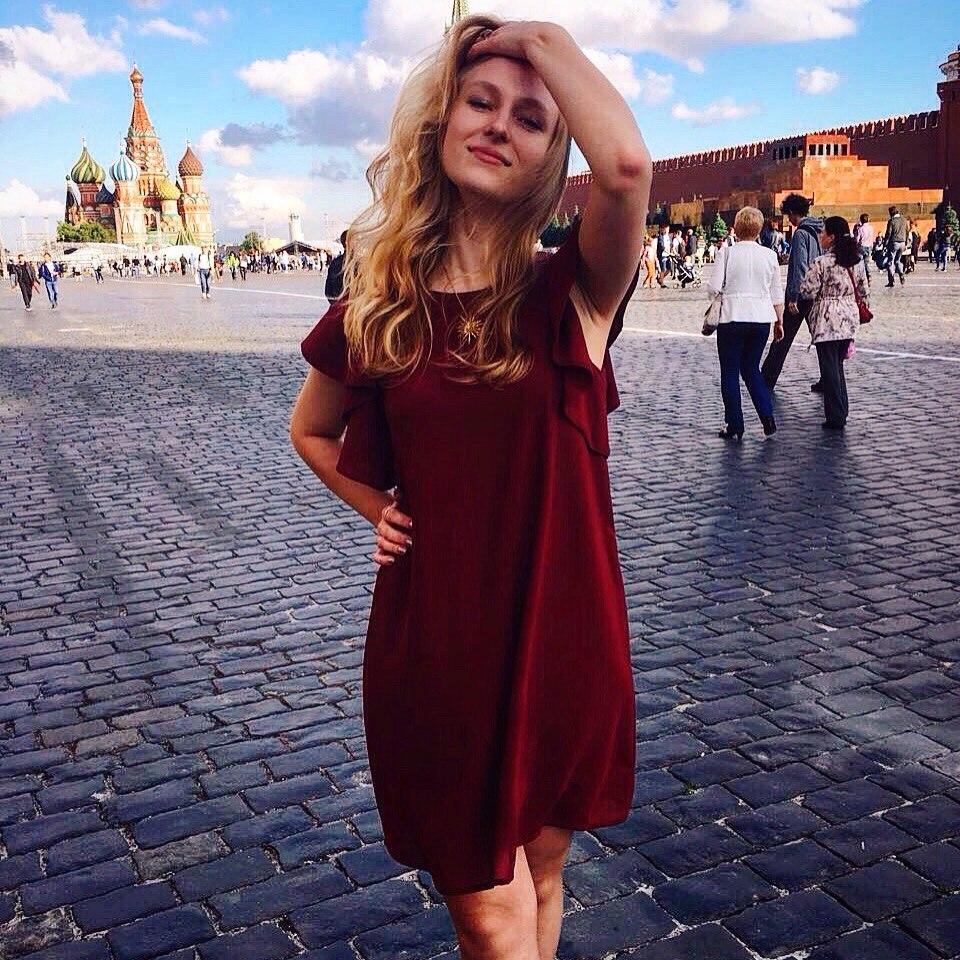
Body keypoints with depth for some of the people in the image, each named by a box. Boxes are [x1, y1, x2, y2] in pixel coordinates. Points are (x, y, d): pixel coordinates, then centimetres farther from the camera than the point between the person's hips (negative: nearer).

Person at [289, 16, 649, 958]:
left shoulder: (568, 293, -7)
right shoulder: (376, 309, -1)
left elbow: (627, 162, -29)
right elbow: (310, 430, 18)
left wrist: (543, 39, -15)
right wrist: (378, 509, 3)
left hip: (560, 635, 0)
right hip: (431, 642, 1)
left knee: (538, 873, 21)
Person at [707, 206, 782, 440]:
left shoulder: (727, 252, -7)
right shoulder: (770, 255, 3)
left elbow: (714, 286, -10)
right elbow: (777, 293, 8)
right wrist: (779, 321, 17)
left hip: (733, 318, -4)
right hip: (762, 319, 4)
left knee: (730, 372, 6)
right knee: (751, 368, 17)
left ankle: (734, 427, 8)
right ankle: (767, 417, 5)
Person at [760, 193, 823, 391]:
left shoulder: (800, 233, -13)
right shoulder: (819, 231, 10)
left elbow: (799, 266, -19)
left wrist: (792, 297, -18)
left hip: (801, 294, -7)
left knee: (782, 339, -2)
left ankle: (767, 382, 1)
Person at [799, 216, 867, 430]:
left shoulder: (821, 263, -13)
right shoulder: (857, 260, 6)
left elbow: (807, 291, -13)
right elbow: (864, 291, 11)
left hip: (827, 321, -6)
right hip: (849, 318, 6)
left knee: (829, 368, 0)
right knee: (838, 365, 18)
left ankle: (835, 417, 1)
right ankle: (842, 411, 20)